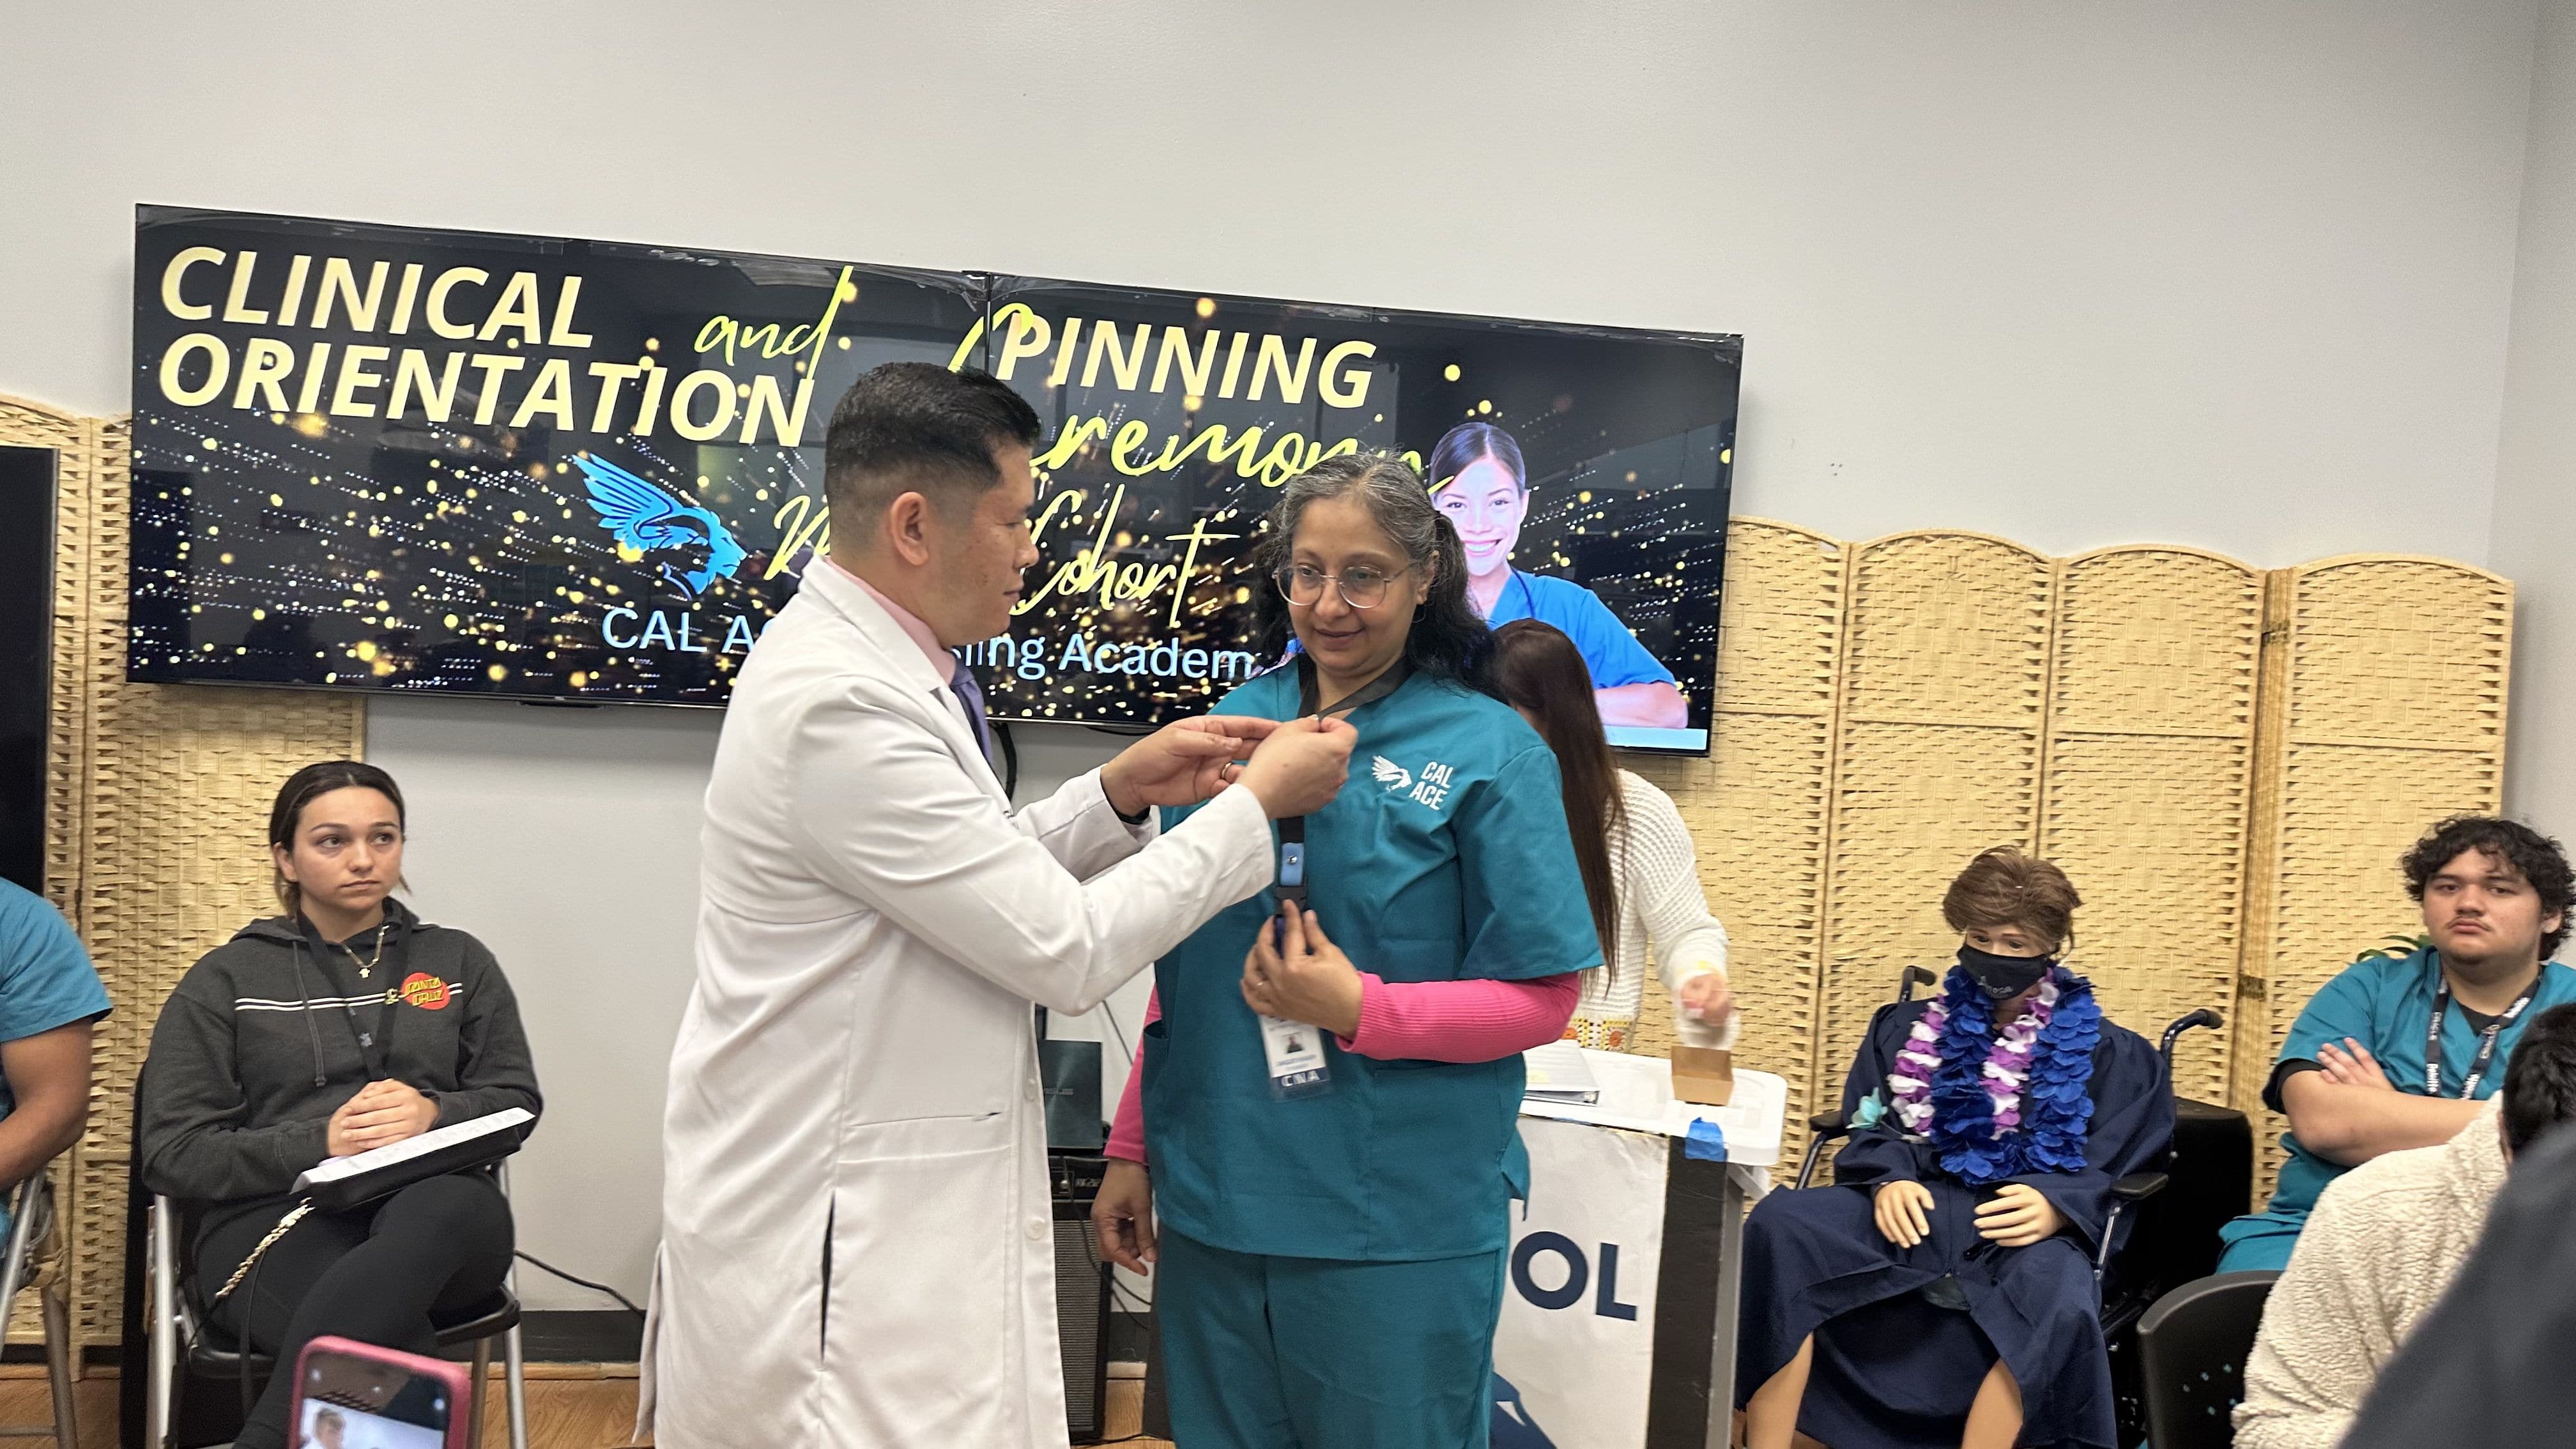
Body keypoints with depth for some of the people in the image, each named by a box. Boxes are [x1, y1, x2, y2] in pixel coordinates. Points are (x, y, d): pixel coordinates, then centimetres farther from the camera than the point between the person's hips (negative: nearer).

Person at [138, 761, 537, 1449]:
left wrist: (434, 1113, -10)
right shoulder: (227, 978, 13)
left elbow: (517, 1101, 14)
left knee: (457, 1202, -41)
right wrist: (319, 1143, -12)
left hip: (436, 1212, 3)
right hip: (274, 1215, -3)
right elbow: (174, 1153, 5)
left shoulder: (458, 960, 19)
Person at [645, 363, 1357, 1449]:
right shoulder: (838, 705, -25)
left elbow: (984, 882, 15)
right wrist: (1259, 803, -11)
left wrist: (1119, 795, 1)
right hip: (830, 1241, -10)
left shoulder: (858, 664, 7)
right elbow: (1068, 949, -21)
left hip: (878, 1208, 10)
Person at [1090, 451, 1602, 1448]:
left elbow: (1541, 1000, -8)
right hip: (1208, 1208, 4)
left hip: (1397, 1229, -4)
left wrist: (1358, 1008, -21)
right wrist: (1132, 1149, 10)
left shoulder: (1488, 750, -7)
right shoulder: (1236, 724, 5)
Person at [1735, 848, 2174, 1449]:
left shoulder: (2107, 1053, 15)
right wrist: (1887, 1179, -10)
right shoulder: (1907, 1027, 21)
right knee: (1779, 1225, -28)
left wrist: (2056, 1208, -17)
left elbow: (2113, 1175, 6)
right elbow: (1868, 1130, 13)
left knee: (2057, 1300, -39)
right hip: (1913, 1206, 2)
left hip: (2023, 1227, -2)